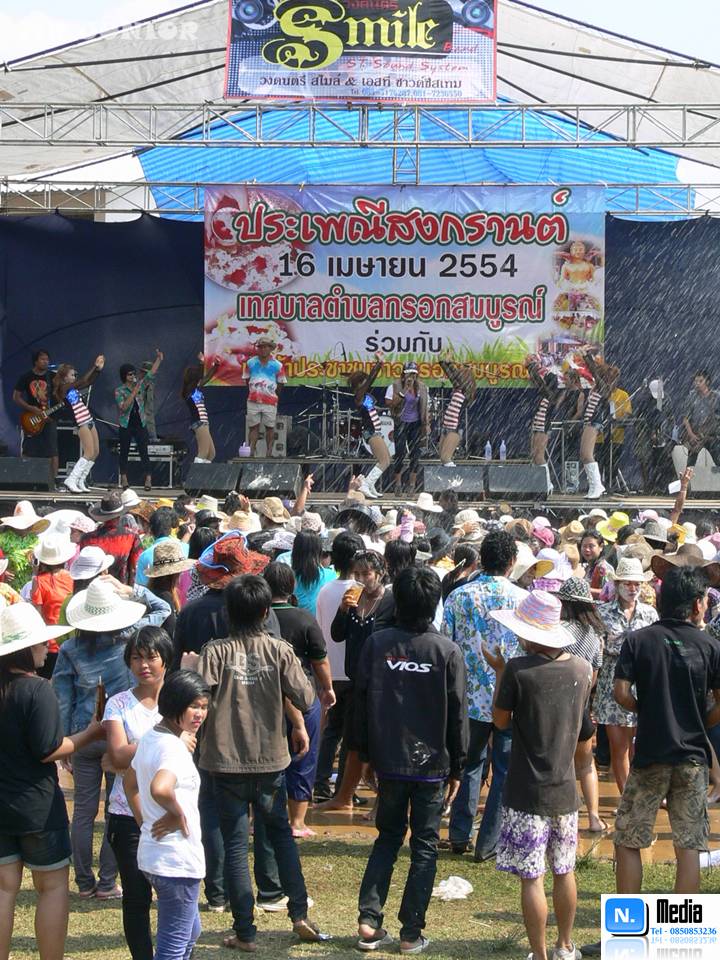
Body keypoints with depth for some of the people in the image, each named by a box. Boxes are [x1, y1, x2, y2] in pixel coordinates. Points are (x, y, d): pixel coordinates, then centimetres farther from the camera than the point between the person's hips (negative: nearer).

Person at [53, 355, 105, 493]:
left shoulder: (73, 388, 13)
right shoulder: (63, 389, -9)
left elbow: (90, 382, 19)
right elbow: (83, 381, -18)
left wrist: (99, 368, 6)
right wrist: (94, 366, -13)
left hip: (89, 421, 9)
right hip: (81, 424, -9)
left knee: (95, 452, 8)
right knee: (89, 453, -15)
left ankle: (80, 481, 12)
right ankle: (71, 480, -12)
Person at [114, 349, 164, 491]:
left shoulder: (140, 384, 5)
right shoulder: (119, 391, -5)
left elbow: (151, 374, 0)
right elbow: (123, 407, -18)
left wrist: (158, 359, -12)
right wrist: (134, 393, -24)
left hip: (140, 424, 2)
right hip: (126, 426, -2)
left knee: (143, 452, -3)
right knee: (124, 452, 7)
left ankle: (148, 479, -6)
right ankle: (124, 478, 13)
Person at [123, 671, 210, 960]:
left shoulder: (149, 738, 8)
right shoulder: (175, 747, -22)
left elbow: (130, 784, 21)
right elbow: (160, 788, -41)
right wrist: (179, 814, -23)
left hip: (152, 854, 10)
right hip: (177, 860, -10)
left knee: (189, 932, 26)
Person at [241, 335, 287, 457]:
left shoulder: (277, 365, -1)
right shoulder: (250, 363, 4)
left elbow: (280, 383, 8)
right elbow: (246, 380, 14)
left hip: (270, 402, -1)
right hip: (253, 401, 1)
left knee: (270, 427, 5)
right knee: (253, 427, 3)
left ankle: (269, 453, 11)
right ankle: (251, 452, 7)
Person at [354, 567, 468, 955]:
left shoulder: (377, 644, -5)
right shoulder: (447, 651, -10)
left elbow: (361, 702, 0)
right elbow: (457, 714, -6)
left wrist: (368, 755, 11)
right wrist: (456, 767, 4)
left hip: (388, 761, 2)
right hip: (432, 763, -2)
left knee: (388, 837, 18)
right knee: (425, 846, 9)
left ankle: (369, 921, 9)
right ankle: (411, 933, 9)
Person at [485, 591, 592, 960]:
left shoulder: (518, 669, -16)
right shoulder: (582, 669, -2)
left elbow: (501, 721, -4)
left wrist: (499, 670, 5)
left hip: (527, 791, -5)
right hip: (565, 789, 5)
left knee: (531, 878, 2)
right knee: (564, 871, 19)